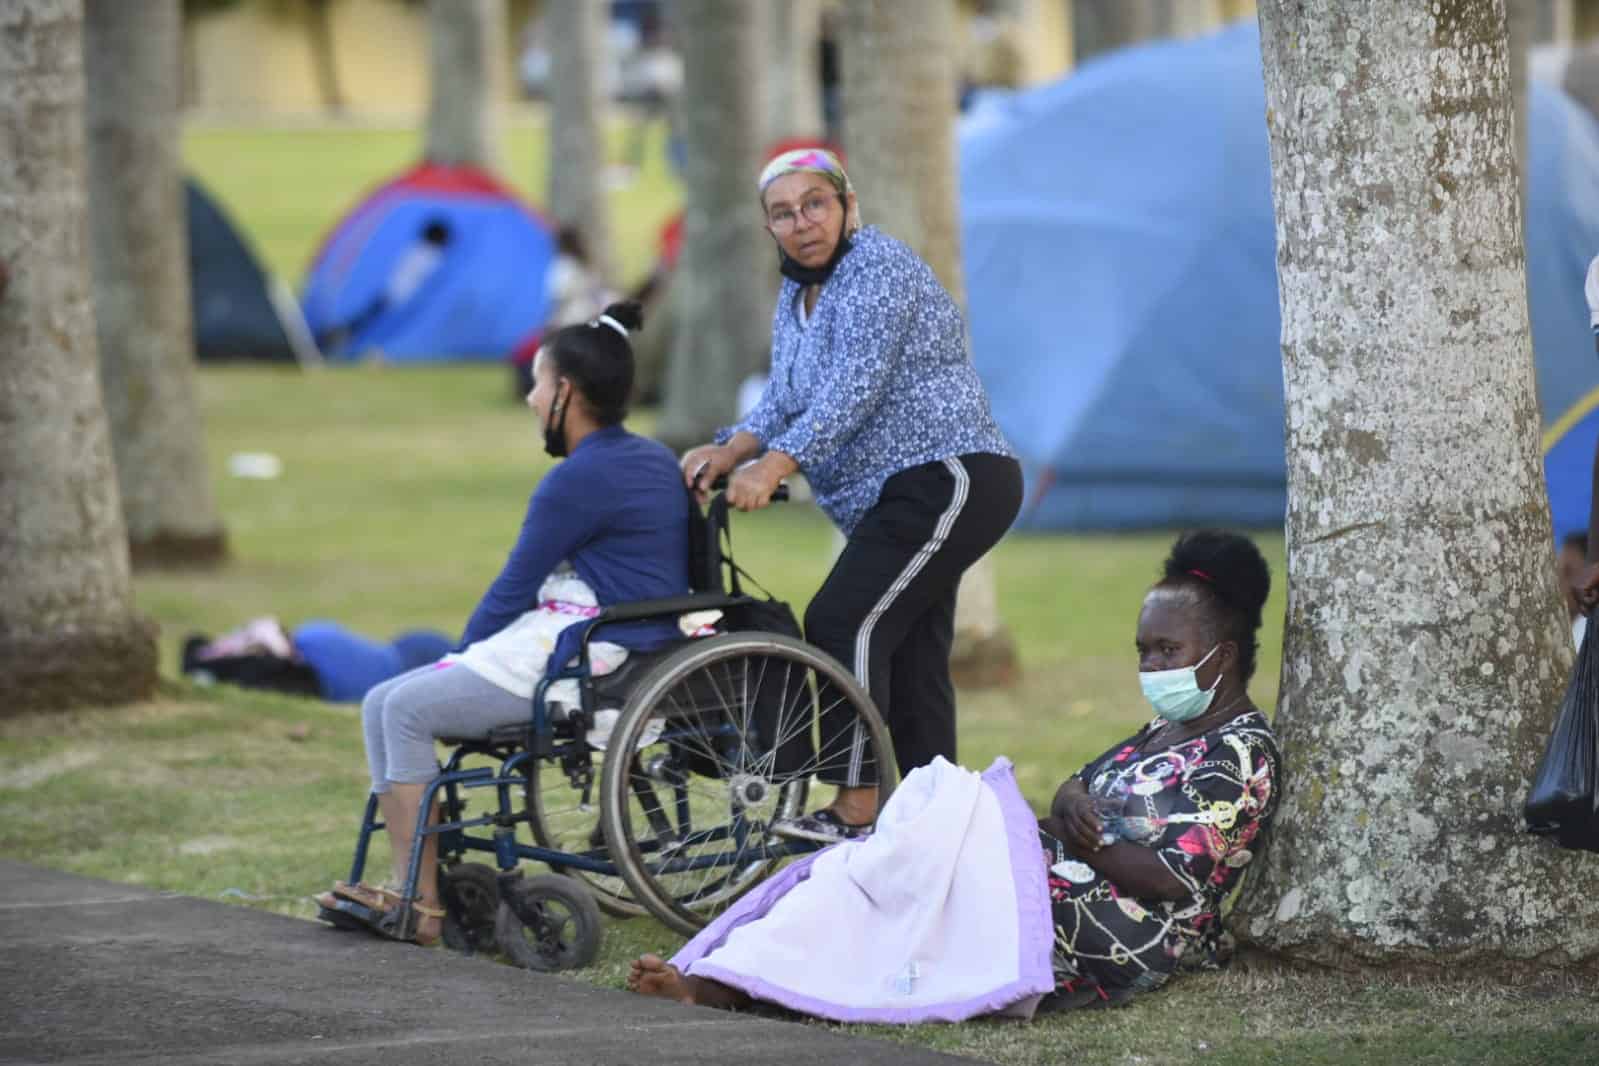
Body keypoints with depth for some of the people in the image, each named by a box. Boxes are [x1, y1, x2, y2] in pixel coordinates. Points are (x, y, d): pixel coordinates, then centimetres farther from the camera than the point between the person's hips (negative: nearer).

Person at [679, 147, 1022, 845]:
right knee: (909, 654, 10)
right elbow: (784, 403, 10)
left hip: (949, 479, -10)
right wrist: (730, 452, -10)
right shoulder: (796, 295, 16)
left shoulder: (877, 269, -13)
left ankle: (855, 810, -20)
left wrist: (773, 466, -32)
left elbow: (853, 388, -25)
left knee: (844, 624, -18)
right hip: (898, 498, 10)